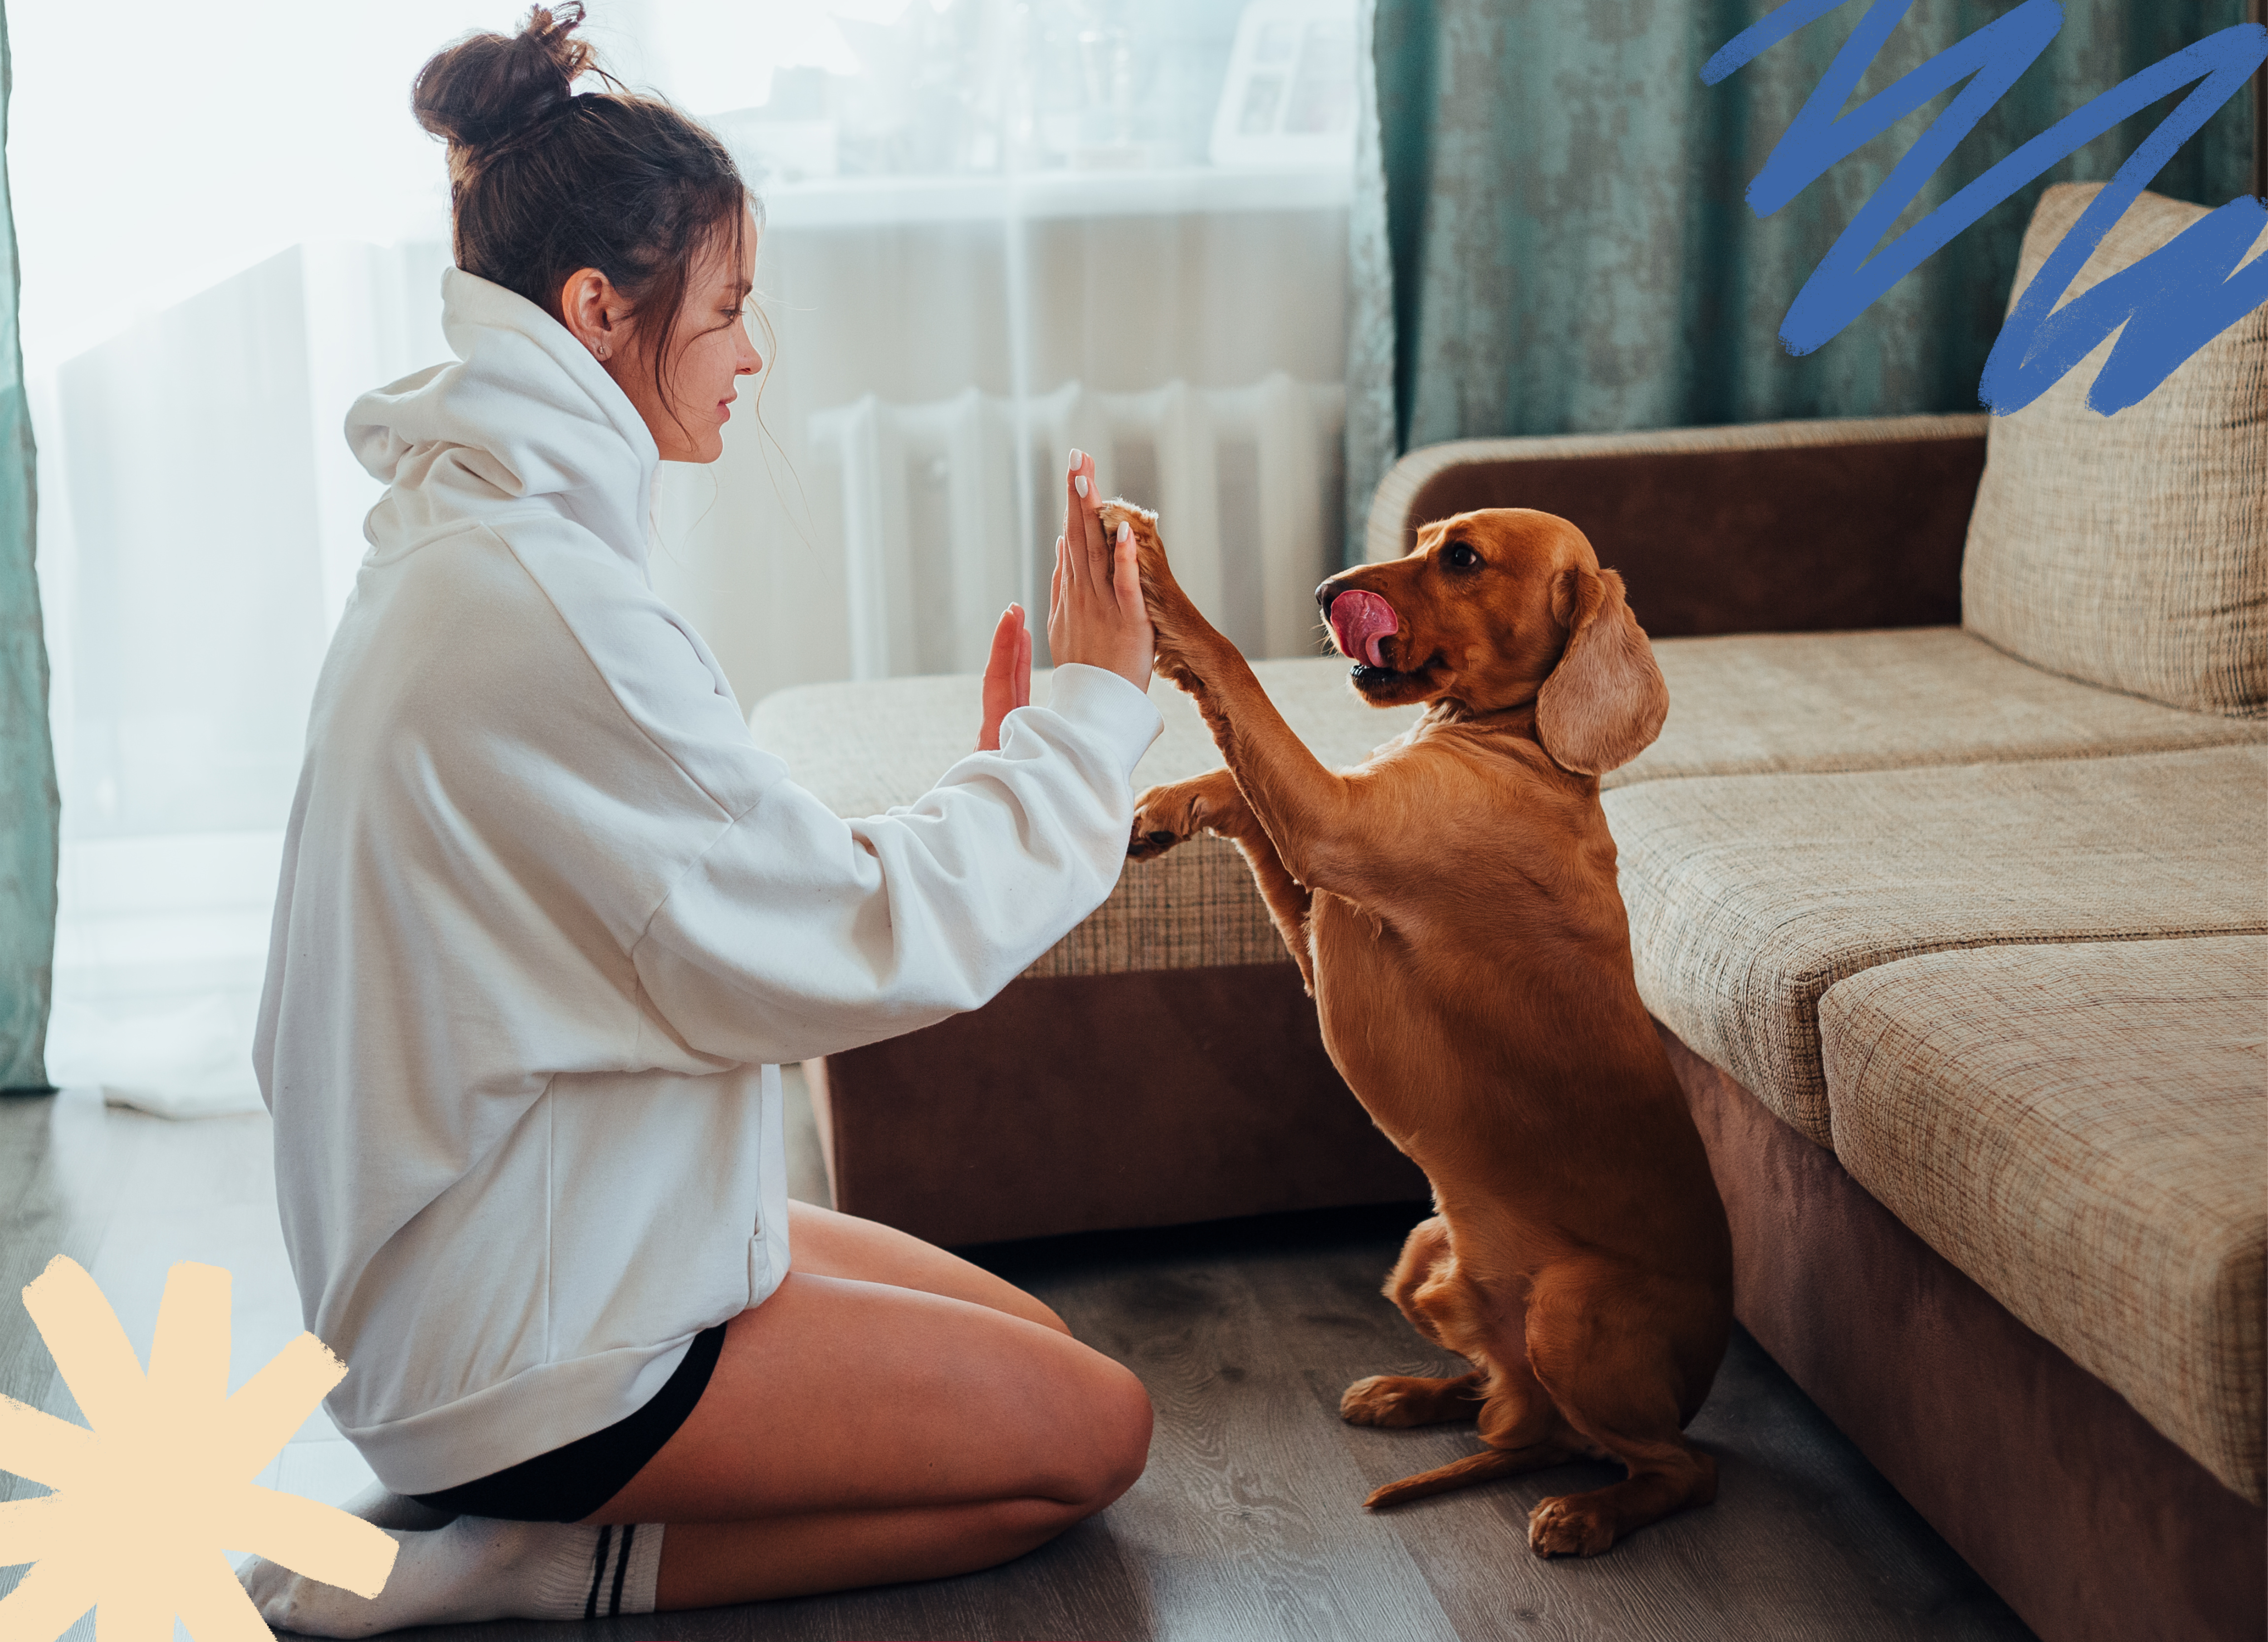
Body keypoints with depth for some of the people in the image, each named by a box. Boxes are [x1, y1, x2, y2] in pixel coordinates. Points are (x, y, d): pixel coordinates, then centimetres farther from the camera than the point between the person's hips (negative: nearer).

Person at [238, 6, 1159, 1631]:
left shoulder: (476, 549, 7)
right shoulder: (538, 606, -26)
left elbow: (747, 892, 8)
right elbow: (856, 948, -21)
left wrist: (997, 771, 4)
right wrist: (1090, 712, -11)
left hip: (542, 1236, 10)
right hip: (524, 1350, -10)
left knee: (1030, 1342, 18)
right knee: (1091, 1431, 3)